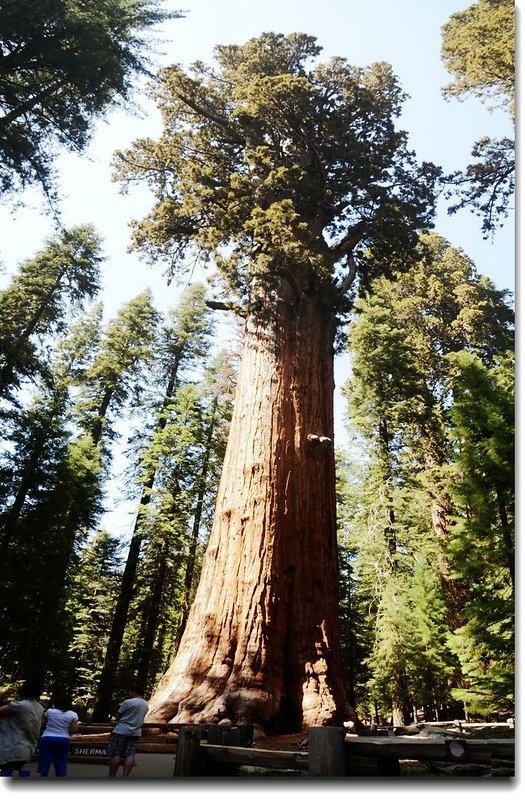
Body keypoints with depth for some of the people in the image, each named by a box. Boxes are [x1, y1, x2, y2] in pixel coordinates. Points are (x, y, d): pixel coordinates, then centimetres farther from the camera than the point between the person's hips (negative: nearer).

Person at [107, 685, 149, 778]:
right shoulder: (146, 704, 10)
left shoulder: (128, 702, -12)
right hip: (136, 733, 6)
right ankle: (125, 776, -3)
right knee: (130, 755, 3)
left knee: (116, 754, 1)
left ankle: (112, 776, 1)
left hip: (122, 731, -6)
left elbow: (118, 716, -5)